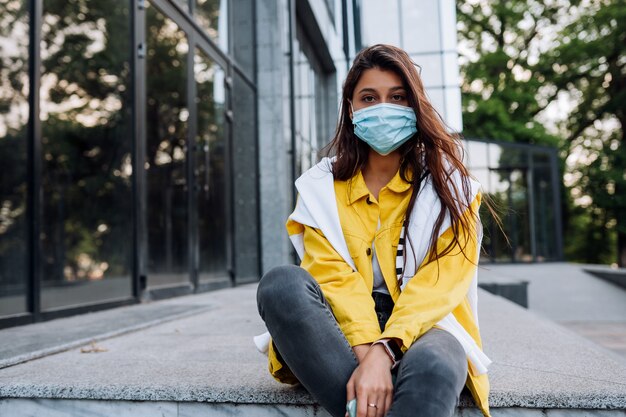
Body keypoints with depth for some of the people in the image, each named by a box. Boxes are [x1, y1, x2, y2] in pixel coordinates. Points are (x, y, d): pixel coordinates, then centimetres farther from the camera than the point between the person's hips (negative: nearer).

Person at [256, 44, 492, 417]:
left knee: (431, 369, -38)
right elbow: (332, 276, -6)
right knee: (283, 284, -30)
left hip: (423, 327, -2)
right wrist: (366, 352, -23)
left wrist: (383, 351, -23)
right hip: (342, 333, 2)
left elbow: (441, 282, -8)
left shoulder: (446, 183, 4)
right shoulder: (321, 186, 8)